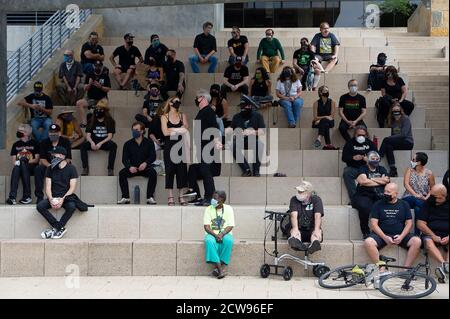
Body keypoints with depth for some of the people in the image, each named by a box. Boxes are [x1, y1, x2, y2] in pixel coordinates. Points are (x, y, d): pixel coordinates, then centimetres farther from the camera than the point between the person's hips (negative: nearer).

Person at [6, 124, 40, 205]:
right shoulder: (16, 144, 18)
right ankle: (12, 197, -46)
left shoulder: (34, 143, 10)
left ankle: (27, 197, -36)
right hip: (19, 167, 2)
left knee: (23, 165, -36)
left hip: (31, 167, -2)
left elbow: (37, 159, 3)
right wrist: (16, 162, -10)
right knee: (16, 167, -34)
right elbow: (13, 160, 13)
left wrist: (27, 161, -14)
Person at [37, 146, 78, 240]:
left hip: (66, 197, -3)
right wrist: (51, 199, -17)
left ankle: (56, 228, -20)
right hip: (53, 197, 3)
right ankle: (60, 228, -22)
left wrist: (63, 199, -21)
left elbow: (72, 187, -7)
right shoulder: (50, 169, 8)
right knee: (40, 206, -25)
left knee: (72, 207, -35)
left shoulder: (71, 168, -1)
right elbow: (48, 187, 2)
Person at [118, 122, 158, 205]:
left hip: (145, 168, -1)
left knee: (153, 172, -31)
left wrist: (145, 163, -26)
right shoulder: (128, 144, 5)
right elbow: (124, 159, -2)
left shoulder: (149, 142, 3)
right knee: (122, 173, -26)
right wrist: (129, 167, -24)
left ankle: (150, 197, -27)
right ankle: (125, 197, -23)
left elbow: (153, 156, -4)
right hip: (132, 168, 1)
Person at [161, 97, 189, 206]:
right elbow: (165, 132, -7)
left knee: (182, 170, 0)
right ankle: (170, 197, 2)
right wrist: (179, 129, -4)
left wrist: (172, 130, -10)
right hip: (169, 146, -2)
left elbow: (186, 128, -1)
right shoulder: (164, 117, 5)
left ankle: (181, 196, 7)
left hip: (180, 146, 2)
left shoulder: (182, 115, 12)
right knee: (170, 170, -2)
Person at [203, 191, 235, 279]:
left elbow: (230, 226, -4)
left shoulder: (228, 209, 2)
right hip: (212, 233, 0)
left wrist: (222, 234, -22)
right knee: (209, 241, -35)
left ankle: (219, 267, -27)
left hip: (225, 233, 0)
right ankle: (219, 268, -34)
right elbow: (206, 226, -4)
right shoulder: (209, 209, 3)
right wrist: (215, 235, -21)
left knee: (228, 241, -35)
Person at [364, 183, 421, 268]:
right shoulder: (378, 204, 8)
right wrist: (385, 237, -15)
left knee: (417, 241, -27)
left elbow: (409, 223, 7)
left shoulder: (404, 204, 12)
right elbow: (373, 224, 0)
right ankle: (381, 269, -23)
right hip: (382, 235, -1)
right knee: (368, 242, -32)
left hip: (400, 235, 1)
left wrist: (401, 236, -12)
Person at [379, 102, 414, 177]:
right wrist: (389, 138, -11)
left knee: (386, 140, -26)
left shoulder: (405, 119, -8)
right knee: (389, 146, -29)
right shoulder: (393, 121, 11)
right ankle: (393, 170, -31)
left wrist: (388, 138, -22)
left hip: (408, 142, -6)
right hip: (397, 142, 6)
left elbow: (403, 134, -19)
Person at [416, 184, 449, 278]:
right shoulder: (428, 203, 10)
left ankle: (444, 266, -49)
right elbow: (420, 223, 3)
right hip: (431, 234, 0)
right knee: (428, 242, -33)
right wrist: (433, 236, -11)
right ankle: (444, 264, -50)